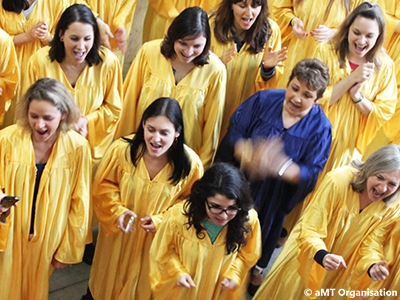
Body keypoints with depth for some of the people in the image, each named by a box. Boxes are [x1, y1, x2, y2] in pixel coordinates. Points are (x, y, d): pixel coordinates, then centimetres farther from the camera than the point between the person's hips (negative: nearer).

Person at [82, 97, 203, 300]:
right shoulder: (121, 149, -25)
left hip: (157, 239, -1)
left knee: (143, 283, 25)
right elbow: (103, 185, -9)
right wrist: (117, 210, -25)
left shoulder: (190, 164, -25)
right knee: (109, 276, 29)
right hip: (117, 233, 1)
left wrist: (162, 221, -21)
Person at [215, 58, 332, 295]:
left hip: (273, 197, 0)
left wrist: (279, 164, -40)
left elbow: (310, 175, -20)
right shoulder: (263, 100, -15)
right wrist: (250, 155, -38)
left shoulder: (320, 127, -17)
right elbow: (233, 134, -16)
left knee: (262, 231, 25)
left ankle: (256, 268, 53)